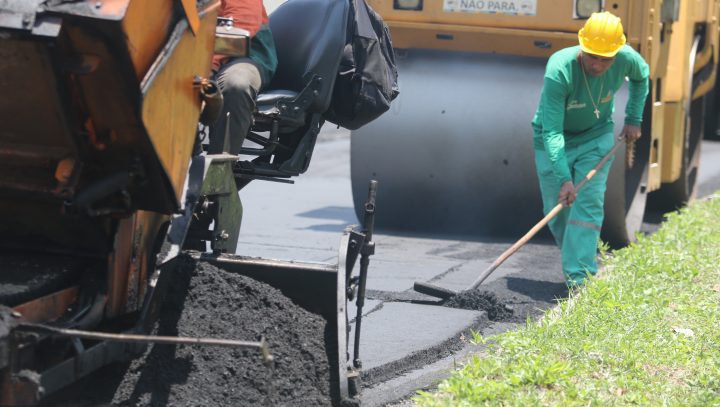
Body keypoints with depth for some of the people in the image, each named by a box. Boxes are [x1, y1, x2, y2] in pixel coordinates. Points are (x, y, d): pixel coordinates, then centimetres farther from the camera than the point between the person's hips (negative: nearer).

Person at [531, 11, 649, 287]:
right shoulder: (559, 70, -35)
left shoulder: (626, 59, -23)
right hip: (554, 140, -2)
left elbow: (641, 77, 7)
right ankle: (580, 258, 26)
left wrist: (634, 119, 3)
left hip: (596, 136, 2)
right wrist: (564, 179, -42)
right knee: (556, 209, 2)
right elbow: (551, 132, -36)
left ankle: (579, 277, -15)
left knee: (589, 202, -12)